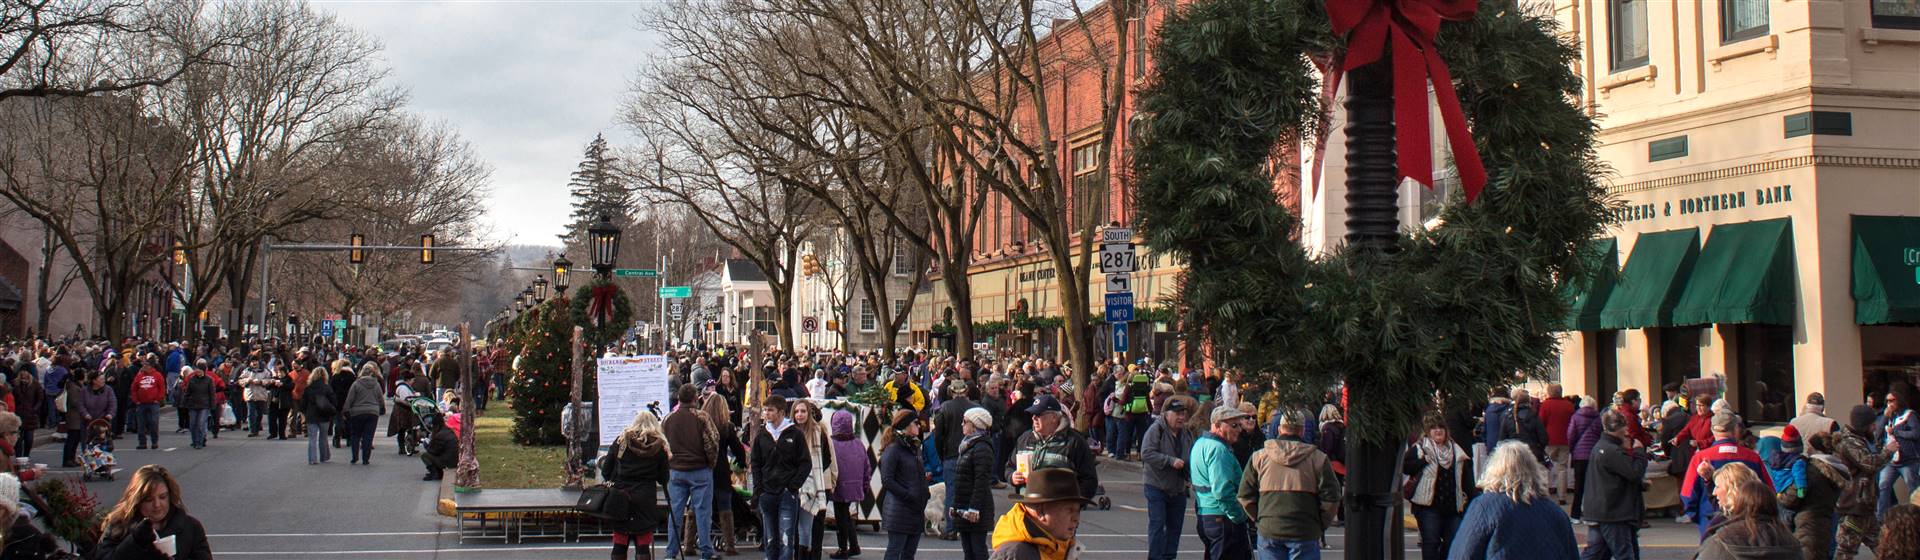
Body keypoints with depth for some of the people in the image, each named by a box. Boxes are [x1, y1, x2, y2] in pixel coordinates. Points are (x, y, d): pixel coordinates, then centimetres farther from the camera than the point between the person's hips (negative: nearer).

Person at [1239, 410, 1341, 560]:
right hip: (1305, 534, -2)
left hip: (1268, 531, 2)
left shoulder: (1259, 457, 5)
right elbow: (1331, 498, -3)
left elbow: (1245, 496, 7)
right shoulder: (1318, 458, -1)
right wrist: (1321, 525, 10)